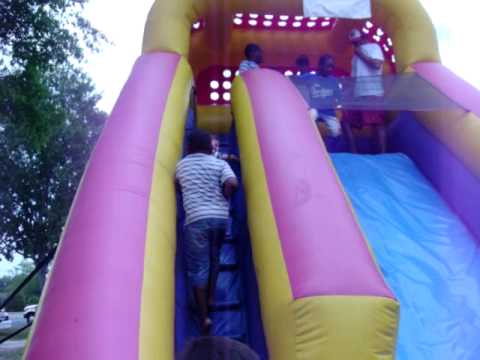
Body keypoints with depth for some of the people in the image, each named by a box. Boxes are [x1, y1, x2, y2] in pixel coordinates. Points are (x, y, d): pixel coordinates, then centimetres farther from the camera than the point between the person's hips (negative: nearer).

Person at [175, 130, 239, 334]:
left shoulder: (182, 165, 10)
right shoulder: (220, 164, 6)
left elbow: (177, 184, 27)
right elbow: (232, 183, -11)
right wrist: (224, 197, 6)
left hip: (196, 219, -1)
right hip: (221, 217, 2)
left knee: (198, 267, 2)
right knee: (214, 258, 24)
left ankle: (204, 316, -1)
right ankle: (211, 296, 30)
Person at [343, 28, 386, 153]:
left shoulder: (374, 47, 3)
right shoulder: (357, 52, 24)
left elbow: (377, 64, -15)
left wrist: (361, 55, -7)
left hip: (372, 93, -8)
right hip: (357, 94, 8)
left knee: (378, 123, -11)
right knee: (347, 121, 2)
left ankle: (383, 153, -10)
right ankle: (354, 152, 7)